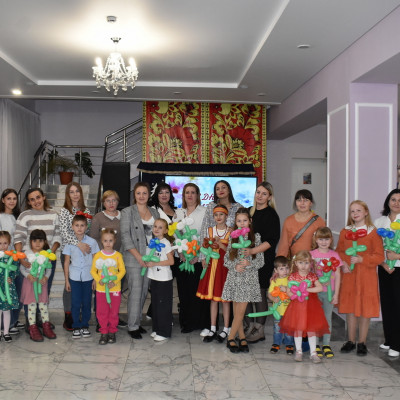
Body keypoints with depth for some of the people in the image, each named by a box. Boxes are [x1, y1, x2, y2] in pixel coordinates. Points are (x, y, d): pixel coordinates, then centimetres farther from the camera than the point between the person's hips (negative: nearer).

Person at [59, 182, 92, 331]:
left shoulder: (86, 211, 10)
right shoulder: (64, 211, -2)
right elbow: (64, 232, -14)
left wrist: (89, 245, -1)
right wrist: (78, 244, -26)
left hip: (84, 251, 3)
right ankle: (68, 317, 10)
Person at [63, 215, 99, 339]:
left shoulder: (92, 242, -2)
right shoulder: (69, 243, -1)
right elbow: (66, 262, 4)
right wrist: (66, 280, 2)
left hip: (88, 277, 0)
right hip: (74, 277, 0)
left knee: (86, 303, 7)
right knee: (75, 303, 2)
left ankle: (85, 326, 20)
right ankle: (76, 327, 13)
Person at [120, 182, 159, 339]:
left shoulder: (155, 212, 13)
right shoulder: (127, 212, -1)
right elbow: (125, 236, -8)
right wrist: (139, 256, -14)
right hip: (134, 258, -5)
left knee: (144, 291, 8)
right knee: (136, 291, -5)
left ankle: (137, 322, 20)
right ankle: (132, 326, 4)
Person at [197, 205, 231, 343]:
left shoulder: (231, 232, -2)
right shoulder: (210, 230, 9)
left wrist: (220, 244, -16)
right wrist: (204, 259, -4)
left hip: (225, 266, -3)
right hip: (212, 265, 3)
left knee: (225, 298, 2)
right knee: (213, 298, 7)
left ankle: (226, 329, 12)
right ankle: (213, 329, 15)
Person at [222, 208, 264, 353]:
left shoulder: (256, 237, 0)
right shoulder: (232, 237, 6)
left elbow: (261, 261, 0)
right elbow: (226, 259, 6)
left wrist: (249, 263, -18)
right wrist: (235, 266, -13)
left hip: (249, 278, -2)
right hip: (234, 277, 2)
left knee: (240, 312, -3)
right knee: (237, 312, 5)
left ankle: (231, 338, 11)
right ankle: (242, 338, 19)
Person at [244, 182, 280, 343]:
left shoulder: (271, 214, -6)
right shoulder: (249, 211, 13)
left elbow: (273, 240, -14)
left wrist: (253, 251, -24)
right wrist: (243, 250, 8)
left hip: (263, 260, -6)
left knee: (260, 294, 0)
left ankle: (259, 330, 11)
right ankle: (250, 326, 18)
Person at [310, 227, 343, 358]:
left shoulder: (334, 255, 0)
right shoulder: (311, 254, -2)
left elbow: (337, 276, 2)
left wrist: (336, 294, -1)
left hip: (329, 292, 1)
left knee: (327, 317, 9)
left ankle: (326, 345, 18)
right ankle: (316, 344, 14)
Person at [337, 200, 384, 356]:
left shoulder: (373, 232, -4)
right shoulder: (345, 232, 7)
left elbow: (379, 256, -6)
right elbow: (339, 251, 14)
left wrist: (362, 259, -19)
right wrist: (343, 263, -5)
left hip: (366, 277, -3)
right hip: (348, 275, 3)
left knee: (365, 311, 3)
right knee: (349, 309, 10)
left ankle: (362, 343, 18)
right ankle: (351, 341, 24)